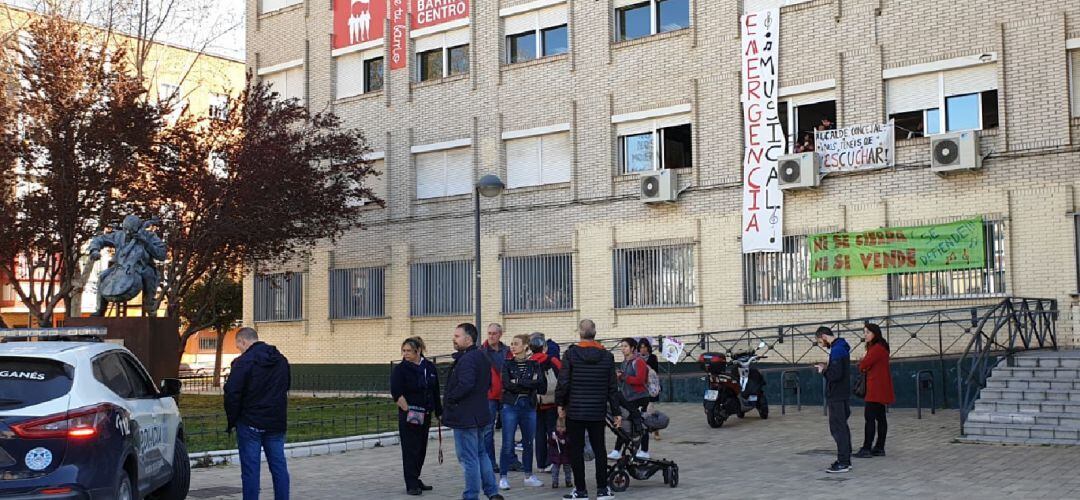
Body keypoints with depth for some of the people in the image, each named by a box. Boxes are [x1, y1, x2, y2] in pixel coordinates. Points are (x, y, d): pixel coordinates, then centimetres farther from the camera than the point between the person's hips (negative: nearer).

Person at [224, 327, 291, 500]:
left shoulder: (243, 362, -12)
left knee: (250, 469, 0)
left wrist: (232, 421, -4)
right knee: (279, 467, 10)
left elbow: (232, 394, -14)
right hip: (277, 423, 6)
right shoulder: (282, 360, 11)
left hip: (250, 424, -6)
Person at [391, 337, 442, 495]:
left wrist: (439, 412, 13)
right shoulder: (400, 369, -9)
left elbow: (435, 392, 12)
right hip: (409, 415, -5)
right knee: (410, 450, -4)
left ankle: (415, 480, 24)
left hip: (425, 415, 5)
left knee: (422, 449, 11)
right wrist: (407, 410, -17)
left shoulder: (430, 367, 5)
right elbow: (396, 394, -16)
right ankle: (411, 485, 0)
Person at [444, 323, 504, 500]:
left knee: (468, 457, -3)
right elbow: (488, 384, 20)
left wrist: (449, 399, -15)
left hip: (464, 417, -10)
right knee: (481, 453, 18)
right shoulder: (482, 358, 13)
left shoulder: (466, 359, -19)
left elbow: (465, 385, -29)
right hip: (479, 413, 10)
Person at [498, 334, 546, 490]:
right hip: (511, 407, -2)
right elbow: (507, 384, -13)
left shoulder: (534, 364, 6)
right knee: (508, 444, -3)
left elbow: (542, 386, -6)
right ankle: (503, 477, 3)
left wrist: (519, 382, -11)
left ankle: (528, 476, 21)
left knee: (528, 443, 10)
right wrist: (530, 383, -13)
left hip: (529, 407, 2)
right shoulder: (507, 364, 3)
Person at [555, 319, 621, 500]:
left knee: (576, 450, 4)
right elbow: (613, 387, 4)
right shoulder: (607, 356, 2)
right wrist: (616, 412, 9)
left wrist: (560, 403, 4)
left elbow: (563, 382, -10)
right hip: (598, 411, 3)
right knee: (599, 449, 12)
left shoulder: (571, 354, -7)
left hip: (575, 410, -3)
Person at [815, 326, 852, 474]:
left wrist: (823, 371, -9)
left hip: (836, 396, -10)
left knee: (837, 428, -6)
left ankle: (843, 463, -5)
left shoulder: (836, 350, -19)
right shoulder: (842, 348, 13)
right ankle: (845, 460, 21)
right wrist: (827, 368, 9)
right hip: (843, 394, 10)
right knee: (842, 427, 15)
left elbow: (835, 374, -25)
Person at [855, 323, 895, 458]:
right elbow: (866, 365, 16)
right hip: (879, 388, 11)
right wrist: (864, 367, -6)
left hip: (877, 388, -11)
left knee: (870, 417, -11)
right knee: (880, 417, 11)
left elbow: (863, 365, -18)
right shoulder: (874, 347, 18)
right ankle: (879, 448, 14)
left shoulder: (878, 348, -16)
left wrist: (861, 366, 4)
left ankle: (866, 448, -12)